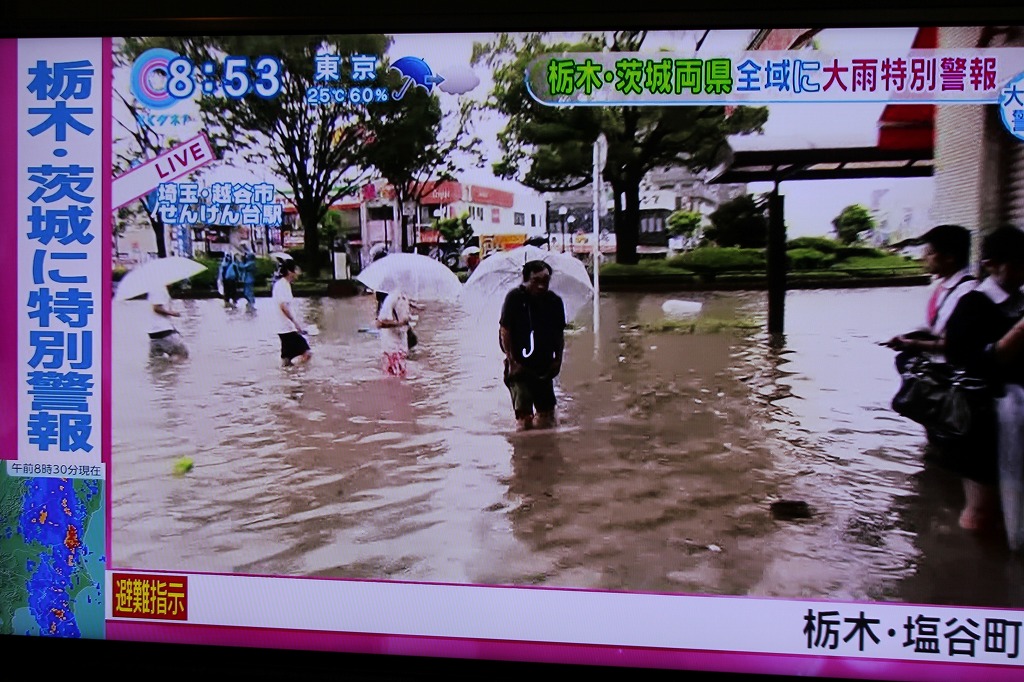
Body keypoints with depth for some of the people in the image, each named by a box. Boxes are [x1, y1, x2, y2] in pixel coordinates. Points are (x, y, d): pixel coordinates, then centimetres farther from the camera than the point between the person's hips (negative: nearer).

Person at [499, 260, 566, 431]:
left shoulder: (554, 301, 1)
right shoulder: (514, 298, -12)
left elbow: (560, 333, 11)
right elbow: (504, 330, -11)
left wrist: (558, 359, 3)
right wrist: (511, 361, -13)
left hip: (544, 366, 5)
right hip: (520, 365, -5)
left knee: (547, 411, 15)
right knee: (524, 414, -5)